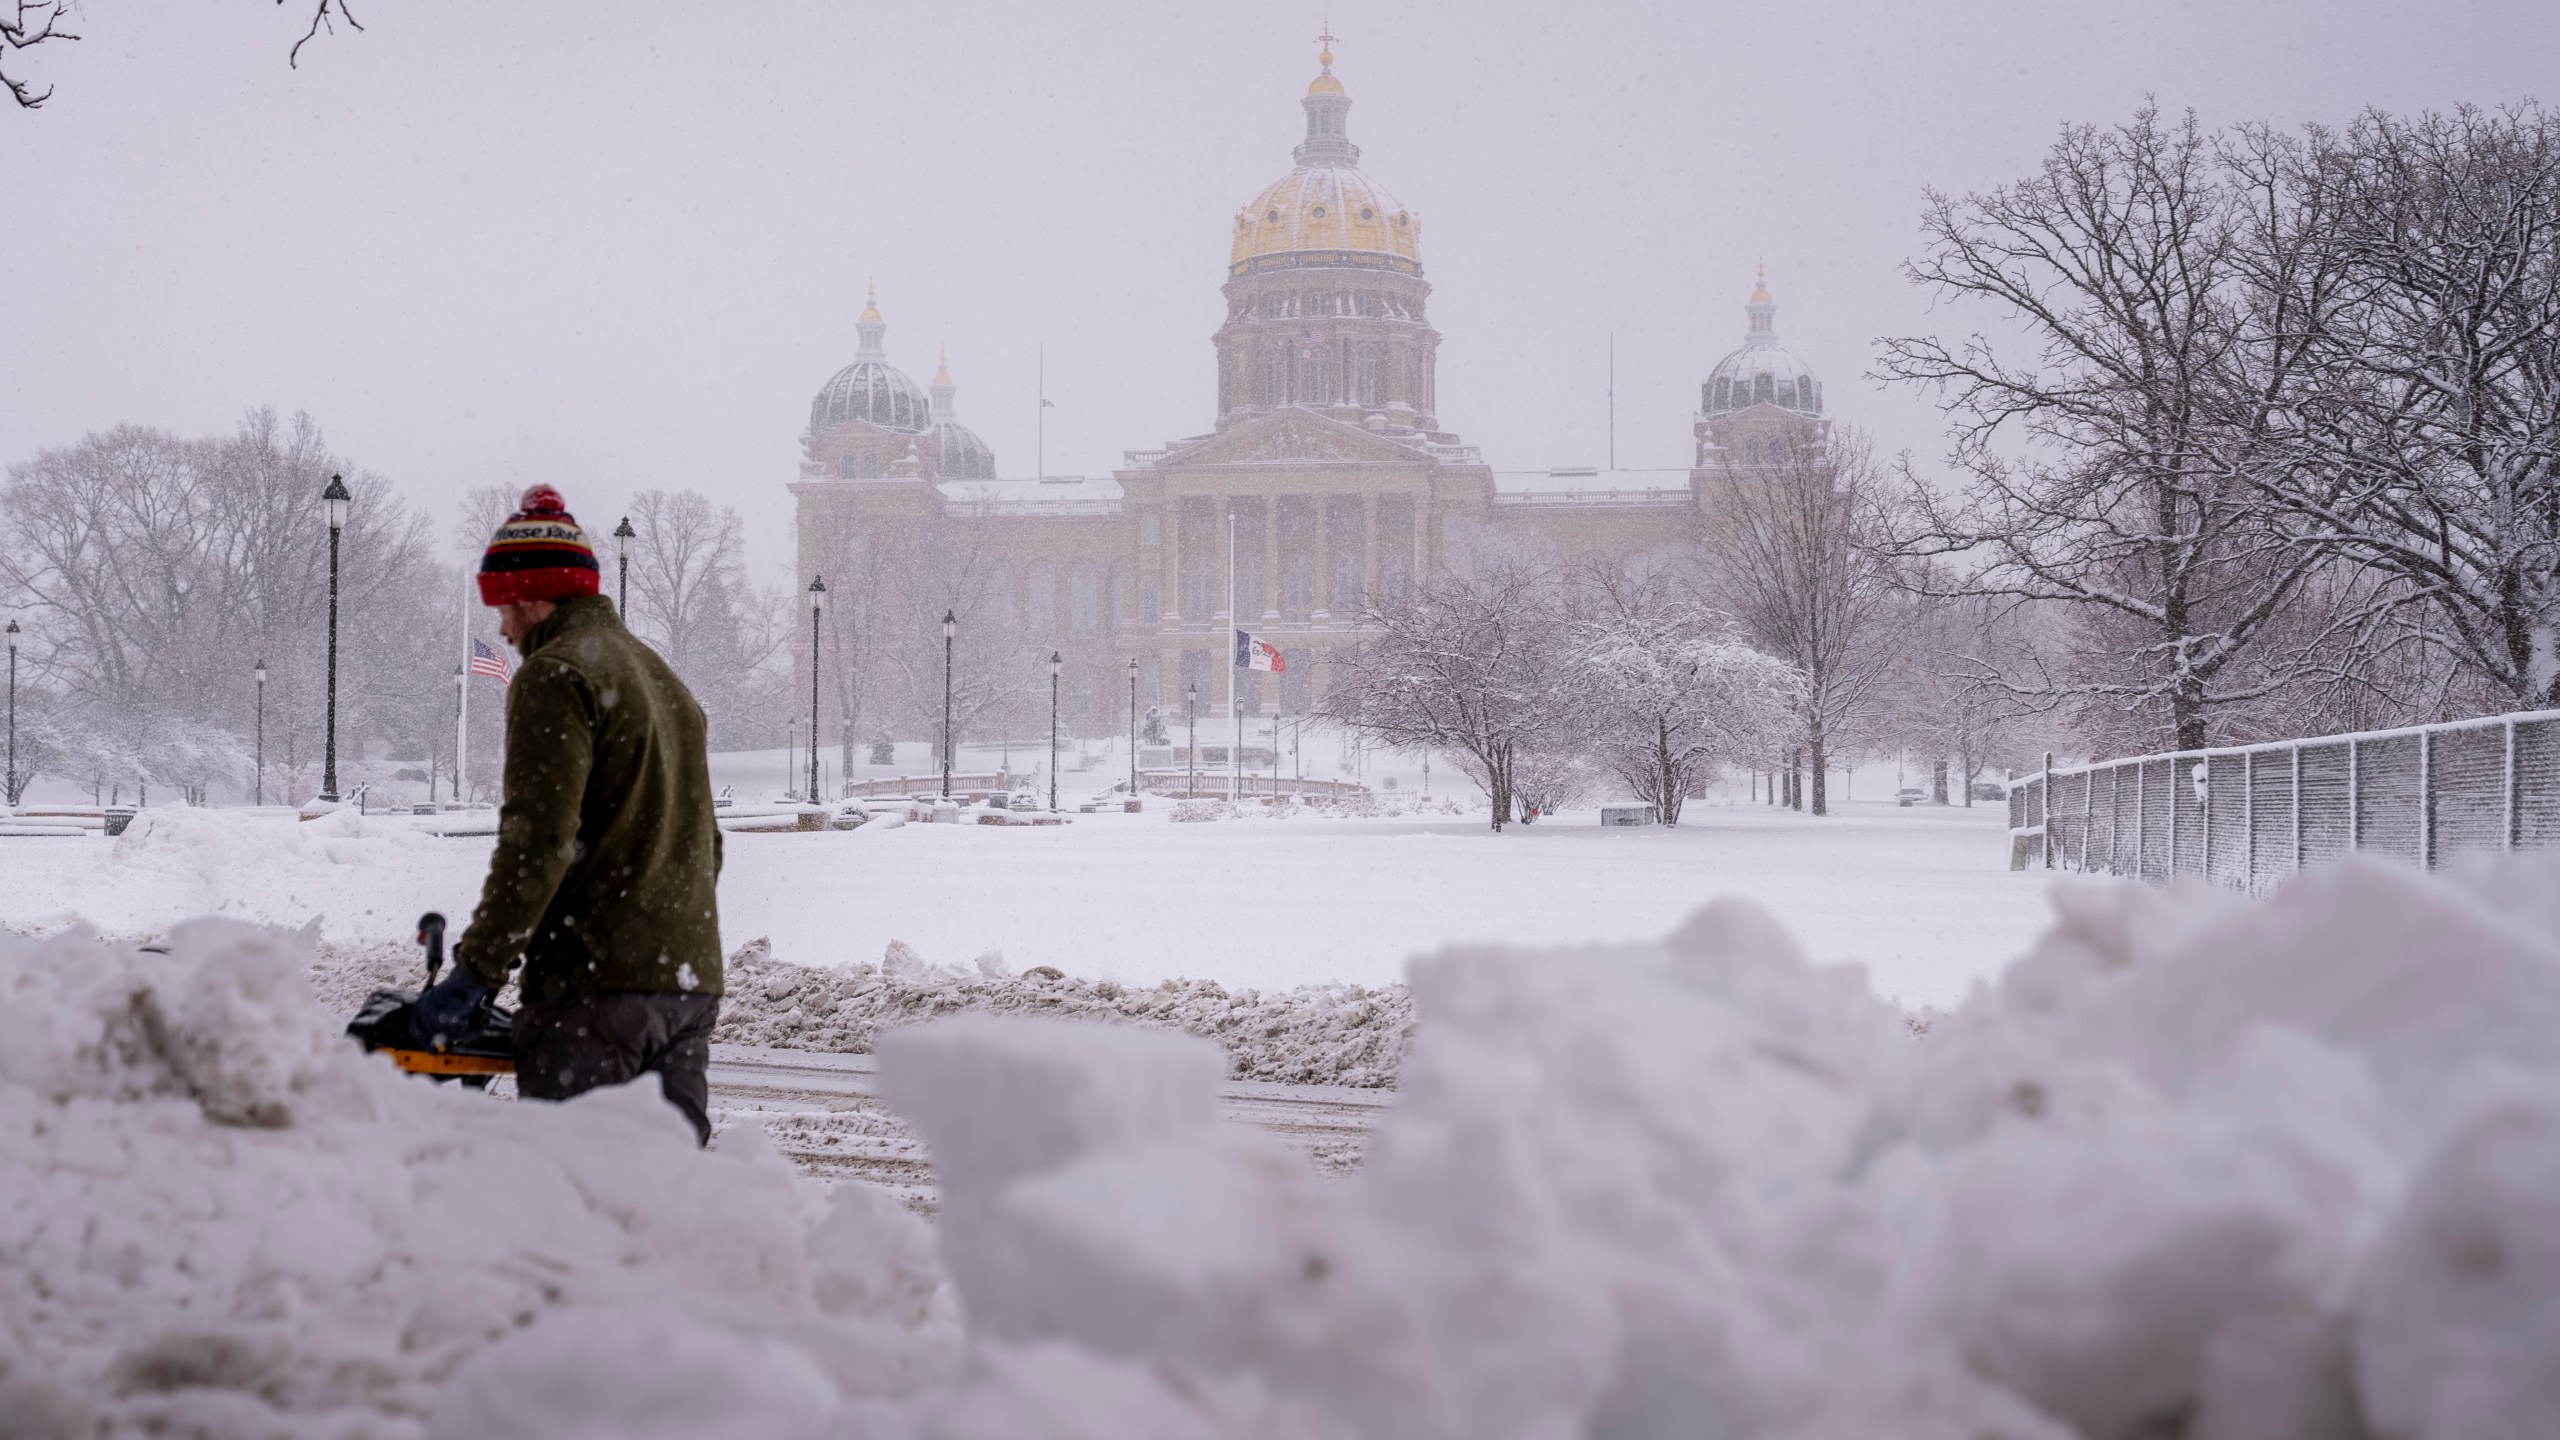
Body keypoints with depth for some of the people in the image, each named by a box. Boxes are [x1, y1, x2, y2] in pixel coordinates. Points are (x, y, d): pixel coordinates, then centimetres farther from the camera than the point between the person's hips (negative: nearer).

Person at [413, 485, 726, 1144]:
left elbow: (538, 841, -17)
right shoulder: (663, 676, 21)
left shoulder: (555, 675, -7)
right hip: (689, 980, 9)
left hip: (595, 982, -9)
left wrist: (474, 971, -15)